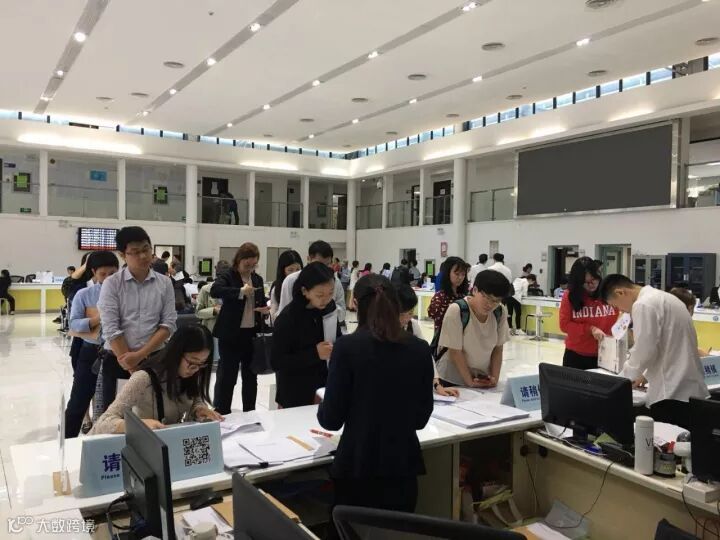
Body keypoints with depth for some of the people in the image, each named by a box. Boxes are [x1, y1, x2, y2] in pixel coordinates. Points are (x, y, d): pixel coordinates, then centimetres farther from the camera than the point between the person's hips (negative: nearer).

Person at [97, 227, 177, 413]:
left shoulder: (164, 283, 3)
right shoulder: (112, 284, -3)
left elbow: (168, 324, -2)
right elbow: (111, 329, -9)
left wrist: (140, 355, -14)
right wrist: (132, 366, -12)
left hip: (154, 358, 2)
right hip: (118, 360, -1)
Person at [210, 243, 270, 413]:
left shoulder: (258, 279, 10)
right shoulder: (227, 276, -8)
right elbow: (214, 290, -27)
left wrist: (265, 308, -5)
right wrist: (240, 291, -35)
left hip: (252, 333, 6)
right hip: (231, 334, -6)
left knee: (251, 375, 14)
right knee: (227, 375, 2)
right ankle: (221, 413, 14)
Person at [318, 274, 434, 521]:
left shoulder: (348, 346, -13)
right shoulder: (420, 349, -2)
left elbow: (331, 419, -9)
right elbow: (422, 417, 6)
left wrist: (322, 406, 12)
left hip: (358, 468, -3)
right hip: (403, 465, 3)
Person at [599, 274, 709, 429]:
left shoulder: (644, 304, -14)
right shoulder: (661, 297, 17)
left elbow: (644, 350, -17)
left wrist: (623, 379, -2)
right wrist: (643, 373, 27)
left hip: (672, 393, -10)